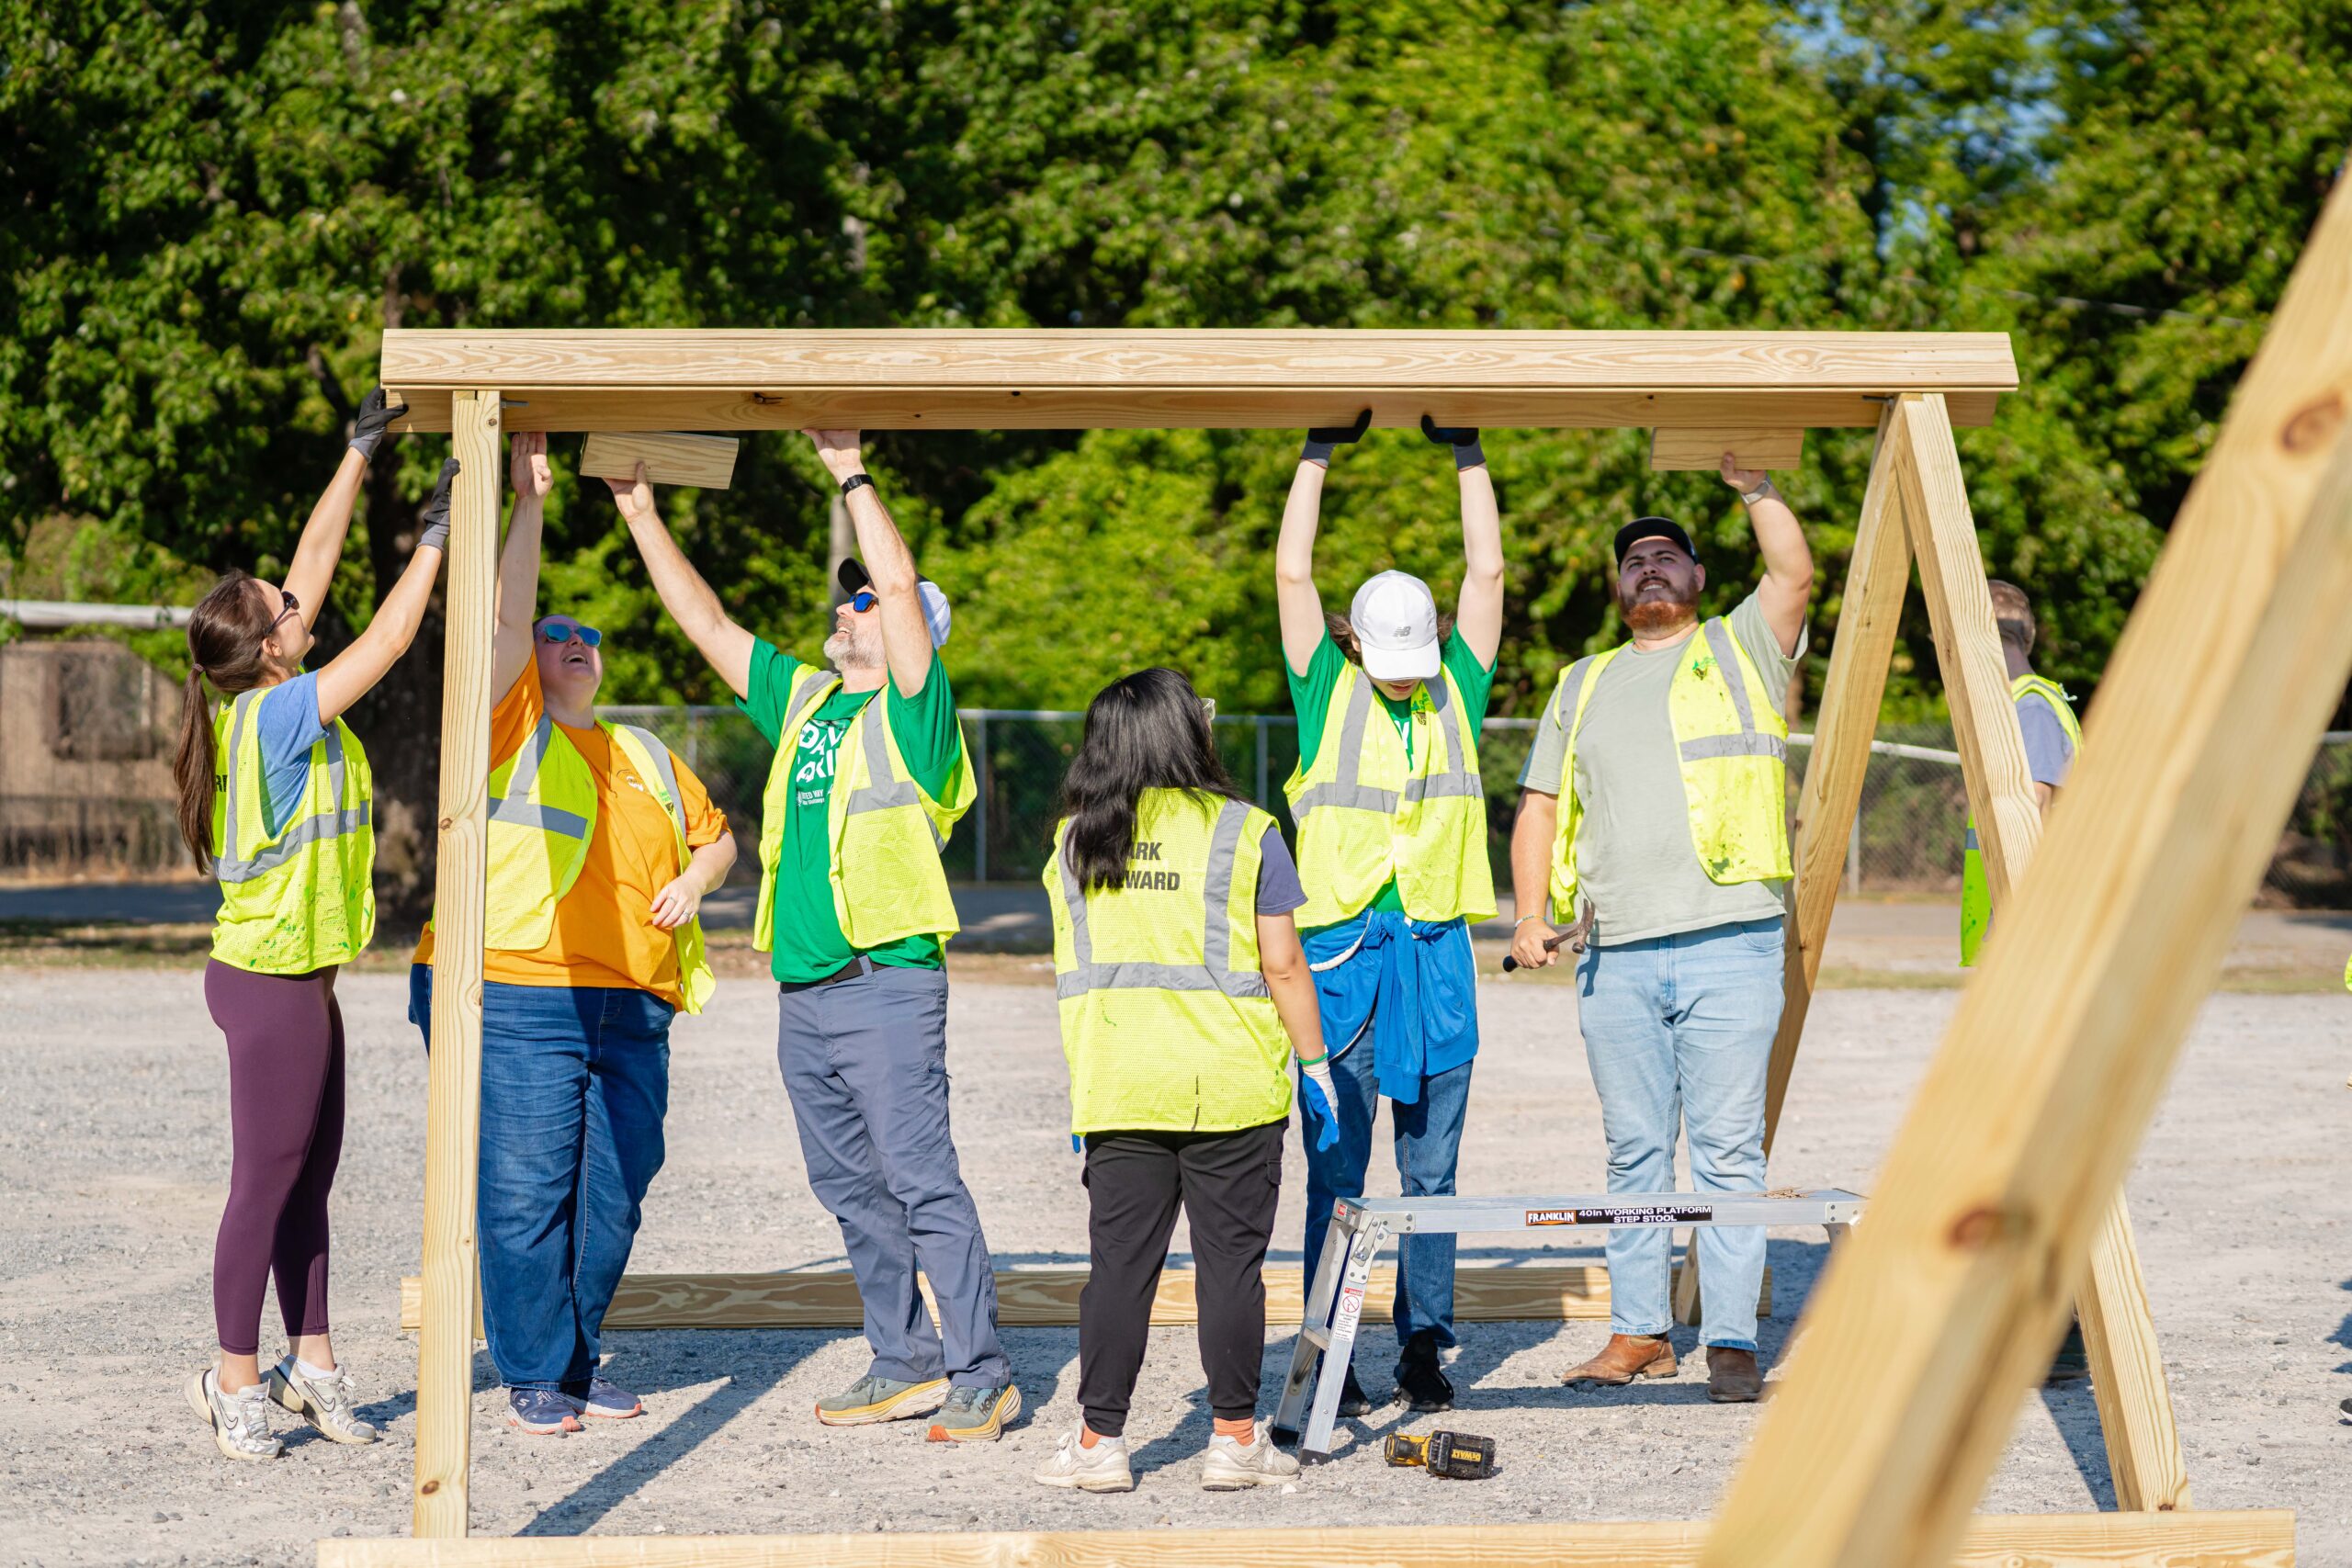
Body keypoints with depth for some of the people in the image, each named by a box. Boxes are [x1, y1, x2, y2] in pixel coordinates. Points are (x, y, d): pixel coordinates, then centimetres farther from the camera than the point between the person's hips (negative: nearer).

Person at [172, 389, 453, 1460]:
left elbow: (316, 558, 10)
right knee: (268, 1181, -2)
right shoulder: (278, 716, -20)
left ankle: (310, 1362, 21)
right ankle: (236, 1380, 6)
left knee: (308, 1174, 14)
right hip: (270, 979, -9)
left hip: (296, 978, 9)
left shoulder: (263, 699, 4)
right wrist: (436, 538, -14)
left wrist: (362, 451, 11)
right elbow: (388, 639, -20)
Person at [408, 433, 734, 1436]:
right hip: (518, 1003, -5)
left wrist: (694, 880, 7)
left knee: (613, 1194, 6)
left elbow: (716, 834, 29)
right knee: (526, 1192, -6)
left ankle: (579, 1363, 19)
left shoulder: (643, 753, 22)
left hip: (630, 1009, 5)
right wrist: (528, 501, -10)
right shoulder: (511, 723, 6)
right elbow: (507, 616, -7)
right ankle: (533, 1377, 4)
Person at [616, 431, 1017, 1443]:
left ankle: (980, 1374, -5)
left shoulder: (910, 708, -2)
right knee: (850, 1189, 10)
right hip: (802, 994, 8)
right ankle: (905, 1365, 17)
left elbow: (904, 586, -16)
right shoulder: (802, 698, 17)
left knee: (923, 1183, -9)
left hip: (886, 984, -8)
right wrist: (641, 514, 17)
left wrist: (851, 472, -13)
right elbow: (705, 621, 20)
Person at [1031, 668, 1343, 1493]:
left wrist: (1081, 1085, 16)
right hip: (1231, 1085, -3)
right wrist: (1315, 1061, 4)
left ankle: (1099, 1440, 8)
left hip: (1118, 1086, 3)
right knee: (1230, 1260, 4)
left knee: (1119, 1262, 6)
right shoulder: (1243, 832, -4)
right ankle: (1235, 1437, 7)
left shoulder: (1075, 840, 7)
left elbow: (1071, 970, 10)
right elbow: (1281, 964, -5)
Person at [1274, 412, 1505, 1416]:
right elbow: (1292, 573, -2)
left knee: (1432, 1164, 6)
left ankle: (1424, 1344, 14)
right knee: (1338, 1169, 0)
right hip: (1342, 947, -2)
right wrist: (1318, 455, 0)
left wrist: (1468, 455, 6)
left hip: (1435, 949, 2)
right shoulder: (1327, 693, 3)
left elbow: (1487, 569, 5)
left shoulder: (1457, 690, 8)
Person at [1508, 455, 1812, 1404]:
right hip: (1615, 957, 4)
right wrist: (1531, 914, 7)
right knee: (1634, 1152, 7)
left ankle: (1733, 1341, -2)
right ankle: (1639, 1332, 14)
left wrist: (1749, 480, -4)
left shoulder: (1740, 650, 11)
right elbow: (1540, 803, 19)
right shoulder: (1583, 686, 21)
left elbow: (1794, 571, -7)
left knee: (1728, 1150, -5)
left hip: (1728, 944, -4)